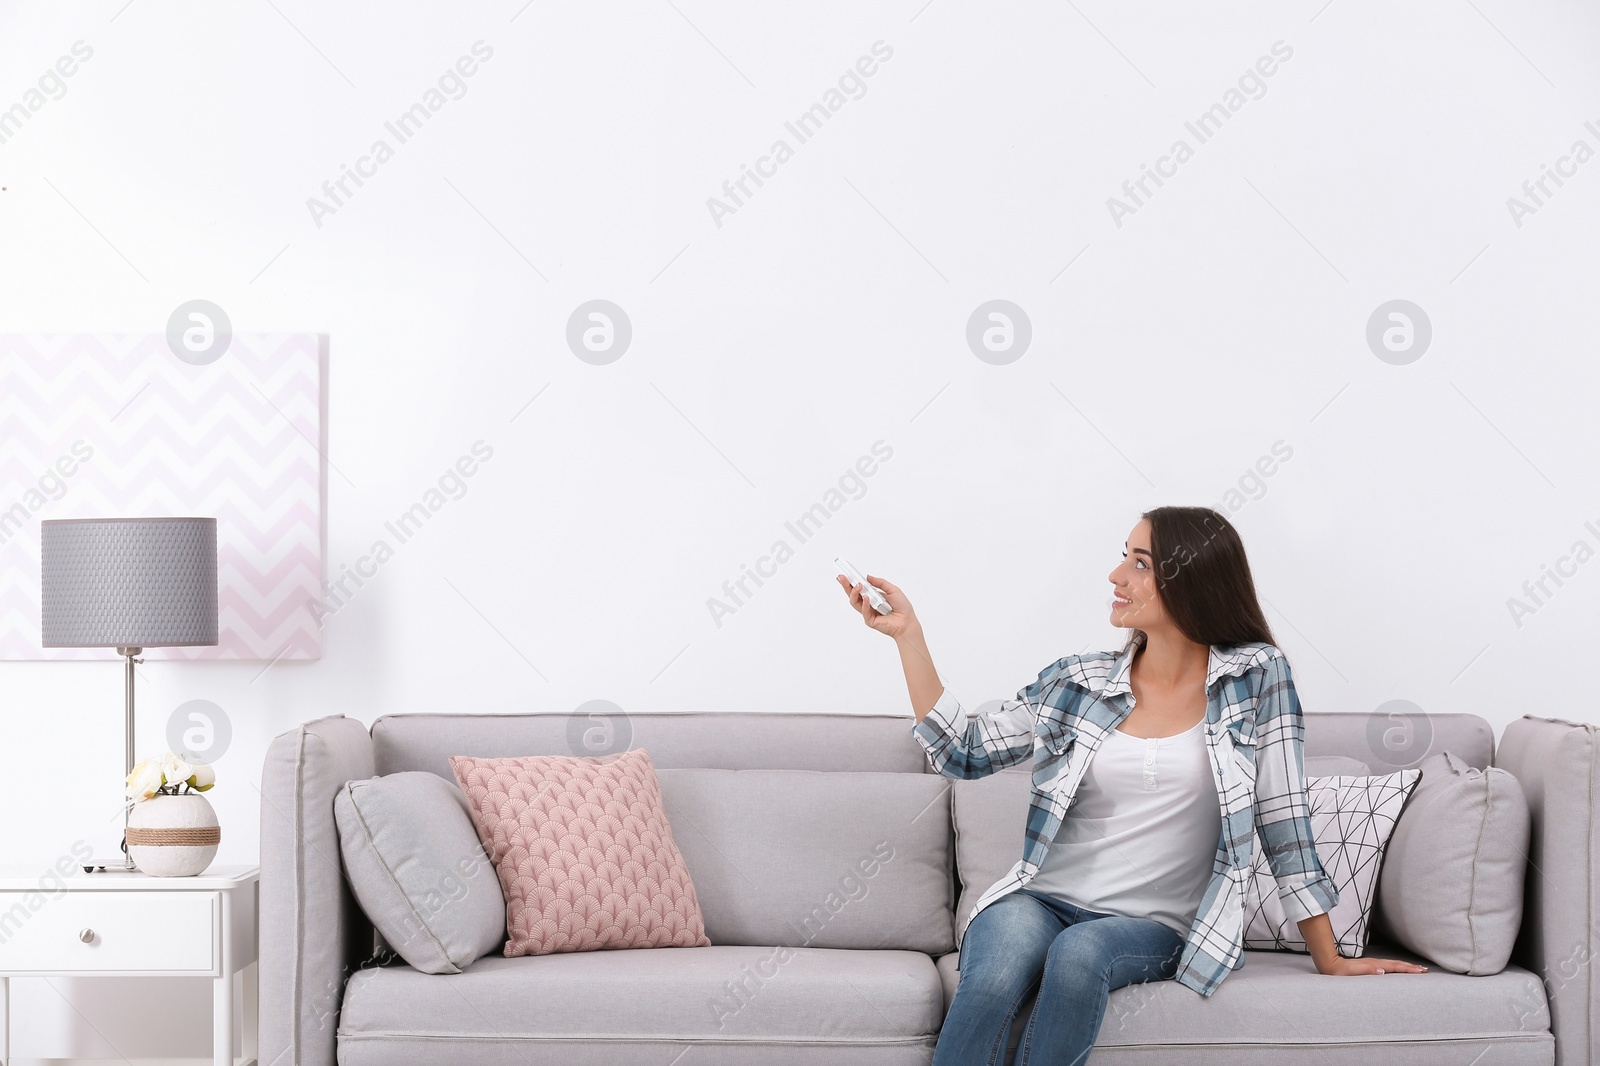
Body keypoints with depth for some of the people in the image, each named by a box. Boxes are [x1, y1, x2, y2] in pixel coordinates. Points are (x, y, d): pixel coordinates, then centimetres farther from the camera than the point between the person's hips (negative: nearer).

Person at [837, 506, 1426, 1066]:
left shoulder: (1256, 677, 0)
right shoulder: (1077, 680, 7)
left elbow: (1283, 820, 2)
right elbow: (962, 751, 9)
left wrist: (1330, 961, 3)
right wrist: (907, 633, 3)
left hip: (1153, 926, -1)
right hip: (1041, 902, 2)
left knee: (1080, 953, -36)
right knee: (996, 972, -33)